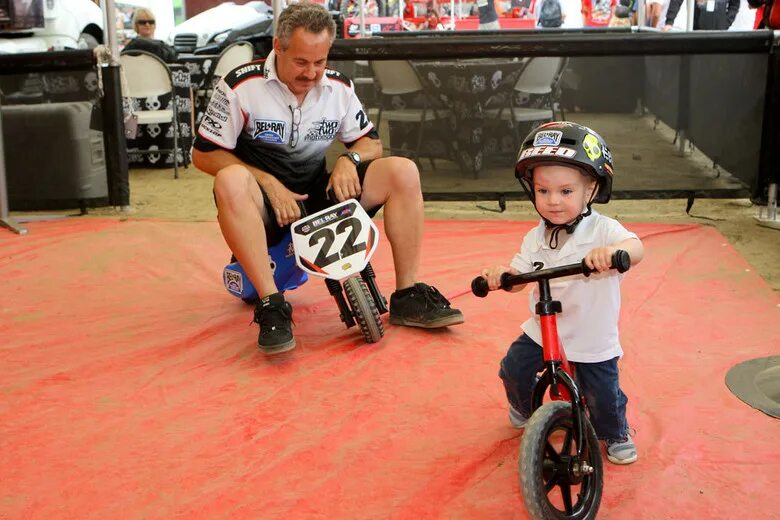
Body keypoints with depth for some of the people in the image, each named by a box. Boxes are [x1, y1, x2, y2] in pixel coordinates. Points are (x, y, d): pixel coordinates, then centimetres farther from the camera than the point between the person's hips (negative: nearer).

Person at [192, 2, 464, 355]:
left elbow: (370, 142, 13)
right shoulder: (241, 86, -10)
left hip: (318, 194, 4)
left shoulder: (339, 88, 2)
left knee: (403, 171, -13)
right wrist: (269, 183, -19)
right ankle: (271, 304, -36)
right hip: (266, 203, -4)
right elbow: (204, 154, -8)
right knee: (230, 180, -39)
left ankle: (407, 297, -11)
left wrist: (349, 159, -12)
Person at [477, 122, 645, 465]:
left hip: (592, 338, -4)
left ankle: (616, 435, 33)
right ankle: (522, 408, 35)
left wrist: (614, 251, -59)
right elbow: (518, 274, -2)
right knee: (514, 369, 0)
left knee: (603, 394, 0)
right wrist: (499, 276, -26)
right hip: (542, 330, 4)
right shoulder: (536, 238, -3)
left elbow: (636, 248, -36)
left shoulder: (602, 230, -19)